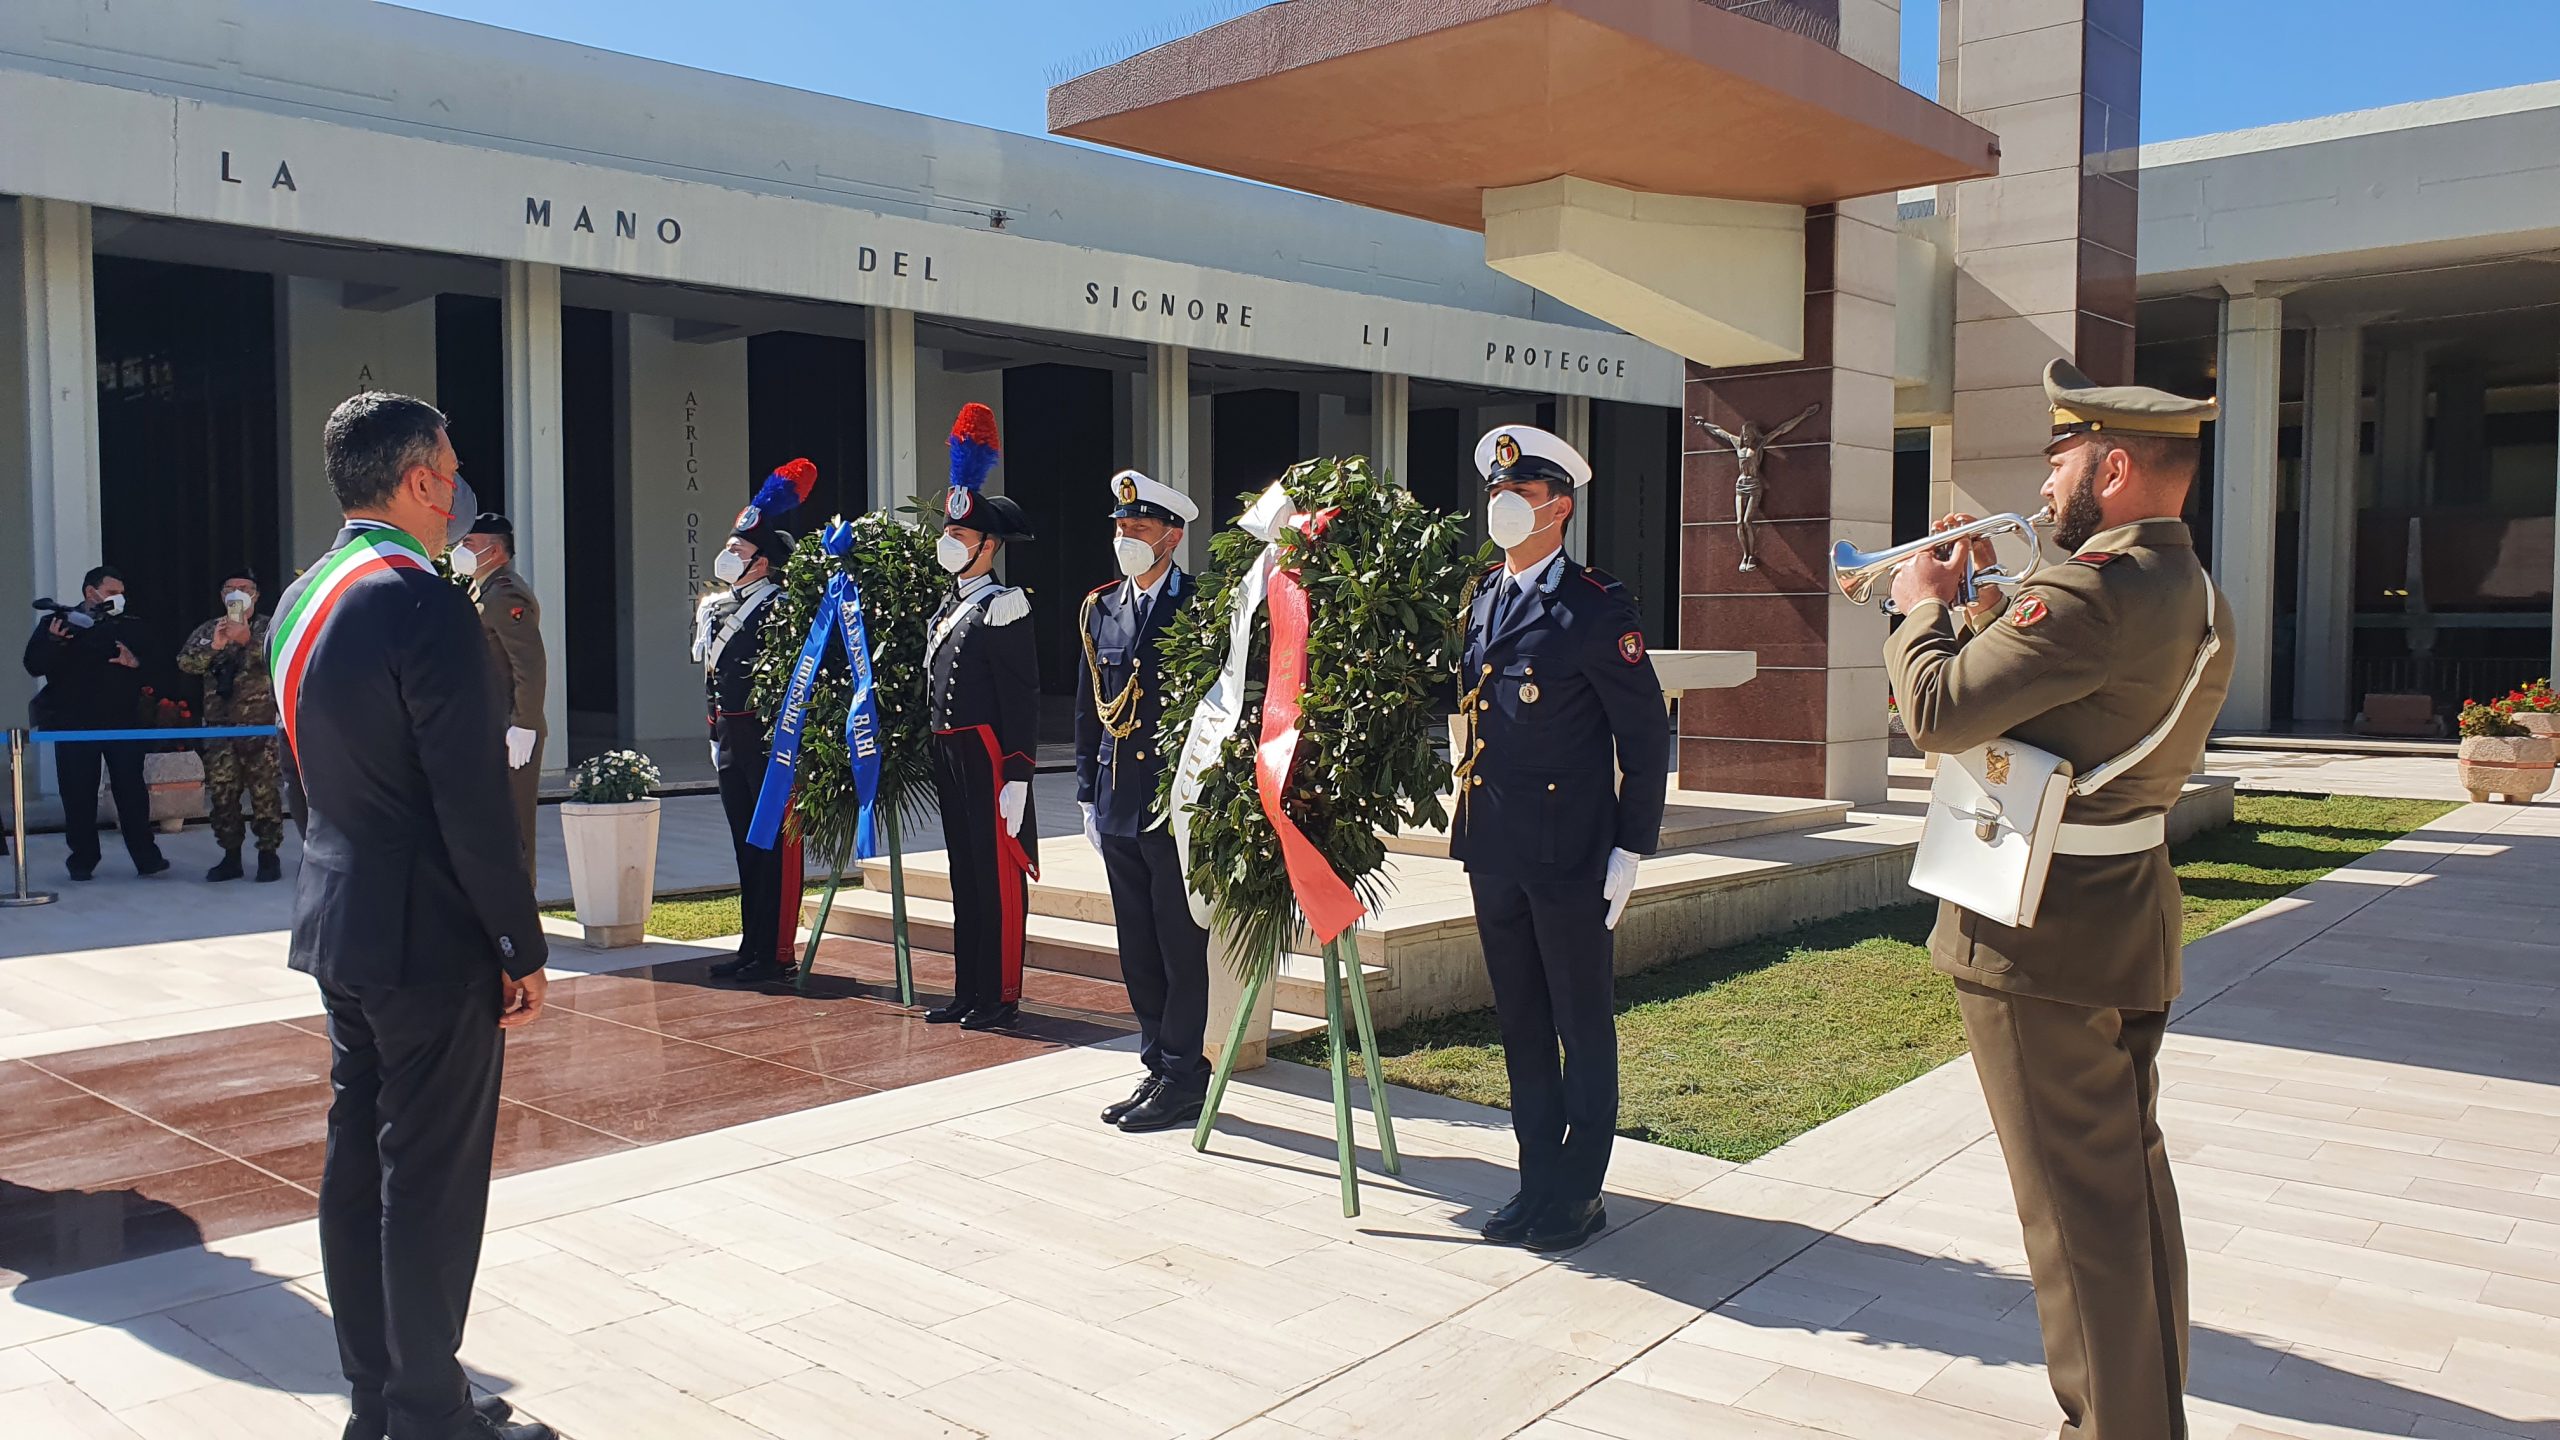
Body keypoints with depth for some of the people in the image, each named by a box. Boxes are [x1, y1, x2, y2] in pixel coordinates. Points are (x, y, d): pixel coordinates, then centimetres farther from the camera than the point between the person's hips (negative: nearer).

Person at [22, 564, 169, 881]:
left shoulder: (126, 626, 13)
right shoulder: (58, 622, 5)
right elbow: (34, 665, -3)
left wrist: (135, 664, -9)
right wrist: (54, 642, -20)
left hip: (122, 721, 2)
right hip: (75, 724, -1)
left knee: (132, 790, 0)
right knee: (78, 794, 1)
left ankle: (146, 856, 2)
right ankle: (83, 860, 10)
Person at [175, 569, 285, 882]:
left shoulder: (268, 628, 2)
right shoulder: (208, 630, 12)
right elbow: (185, 662, -2)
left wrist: (248, 640, -33)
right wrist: (213, 646, -21)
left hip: (260, 725, -4)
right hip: (219, 725, 4)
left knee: (265, 792, -4)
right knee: (221, 792, 7)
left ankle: (269, 854, 5)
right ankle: (231, 856, 16)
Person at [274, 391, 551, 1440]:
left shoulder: (300, 600, 10)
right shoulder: (425, 605, -19)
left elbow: (322, 769, 16)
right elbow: (473, 807, -20)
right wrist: (525, 950, -14)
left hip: (337, 925, 9)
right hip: (429, 939, -9)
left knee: (358, 1160, 15)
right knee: (430, 1181, 1)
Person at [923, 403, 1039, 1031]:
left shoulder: (1002, 607, -10)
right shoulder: (949, 608, 16)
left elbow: (1023, 697, -14)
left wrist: (1016, 776, -18)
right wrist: (938, 755, 17)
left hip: (987, 755, -9)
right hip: (949, 756, 9)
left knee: (998, 874, -2)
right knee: (964, 875, 14)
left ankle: (1001, 997, 6)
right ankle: (968, 992, 23)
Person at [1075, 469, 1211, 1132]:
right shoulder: (1100, 611, 12)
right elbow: (1088, 710, 16)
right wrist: (1088, 796, 13)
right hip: (1118, 805, 7)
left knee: (1181, 944, 1)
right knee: (1138, 947, 13)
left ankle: (1183, 1077, 10)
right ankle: (1158, 1066, 24)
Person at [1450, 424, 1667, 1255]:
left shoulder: (1596, 607, -9)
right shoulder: (1481, 600, 11)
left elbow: (1646, 735, -8)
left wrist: (1631, 851, -10)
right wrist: (1472, 826, 11)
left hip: (1568, 856, -7)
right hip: (1493, 852, 7)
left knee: (1584, 1029, 6)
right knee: (1521, 1027, 14)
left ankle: (1579, 1195, 17)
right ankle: (1539, 1181, 26)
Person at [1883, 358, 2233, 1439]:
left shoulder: (2092, 592, -23)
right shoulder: (2194, 597, 11)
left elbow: (1939, 713, -23)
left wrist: (1923, 606, -6)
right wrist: (1982, 607, 9)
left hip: (2042, 936, -10)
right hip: (2131, 915, 10)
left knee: (2077, 1204, 1)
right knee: (2128, 1181, 19)